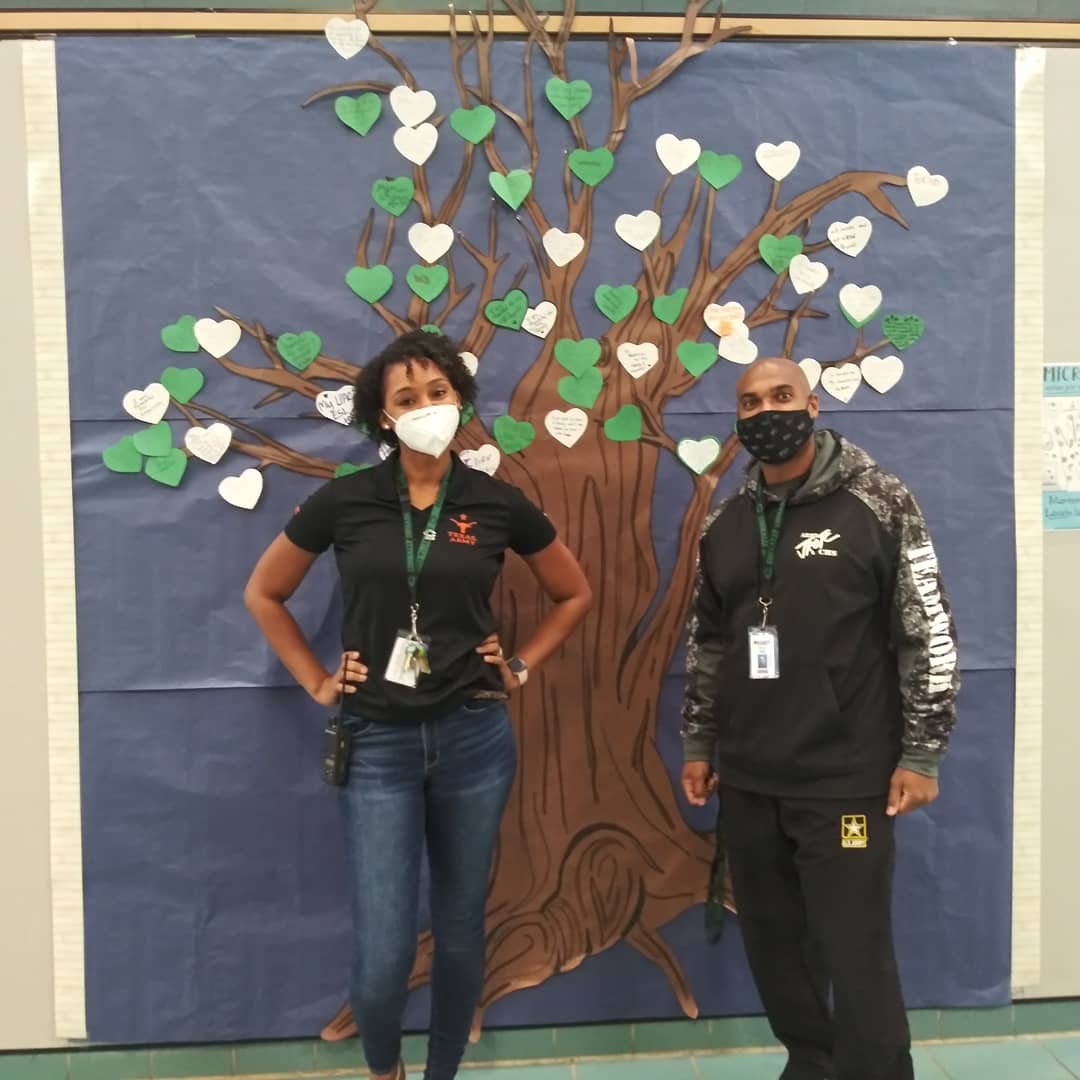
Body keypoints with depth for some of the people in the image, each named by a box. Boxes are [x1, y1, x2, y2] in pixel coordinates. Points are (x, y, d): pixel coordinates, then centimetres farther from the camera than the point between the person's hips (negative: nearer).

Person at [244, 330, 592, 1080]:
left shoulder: (499, 504, -2)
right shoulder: (344, 502, -4)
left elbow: (574, 595, 12)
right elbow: (265, 595, 9)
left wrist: (521, 669, 4)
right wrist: (317, 683, 3)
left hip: (474, 739, 1)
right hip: (378, 744, -1)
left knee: (460, 934, 14)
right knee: (383, 954, 0)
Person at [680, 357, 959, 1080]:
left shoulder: (878, 503, -5)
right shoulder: (726, 524, 8)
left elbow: (930, 632, -6)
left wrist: (921, 753, -9)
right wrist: (698, 743, 14)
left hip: (846, 780, -5)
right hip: (748, 782, 5)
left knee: (856, 955, 0)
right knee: (773, 947, 16)